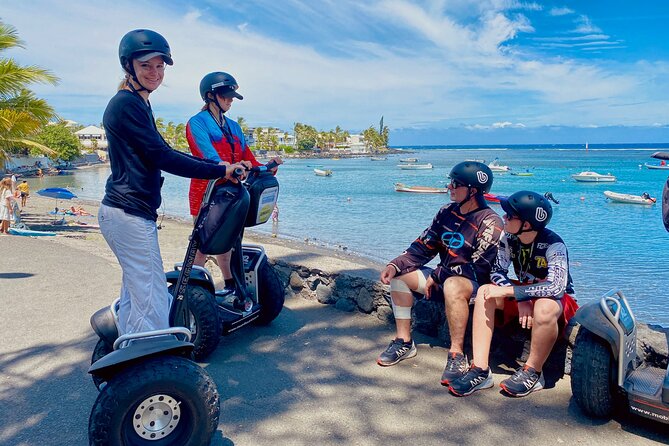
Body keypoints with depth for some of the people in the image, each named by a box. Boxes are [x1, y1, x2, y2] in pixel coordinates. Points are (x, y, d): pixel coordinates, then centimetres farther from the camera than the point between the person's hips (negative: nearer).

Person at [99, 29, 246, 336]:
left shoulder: (137, 104, 19)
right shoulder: (127, 104, -13)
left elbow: (161, 152, 19)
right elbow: (162, 158, -18)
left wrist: (216, 164, 12)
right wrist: (220, 171, -15)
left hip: (126, 213, 11)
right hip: (131, 215, -11)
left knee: (135, 294, 18)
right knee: (153, 305, -8)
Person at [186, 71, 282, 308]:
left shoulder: (233, 127, 17)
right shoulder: (197, 123, -5)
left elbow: (247, 158, 10)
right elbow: (207, 155, -21)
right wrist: (228, 168, -38)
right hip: (205, 193, -6)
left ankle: (231, 289, 25)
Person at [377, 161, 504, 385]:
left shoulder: (489, 223, -18)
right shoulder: (447, 212, 3)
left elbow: (477, 269, -22)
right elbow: (424, 246, 5)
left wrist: (437, 276, -16)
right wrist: (395, 265, -10)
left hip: (477, 285, -8)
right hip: (444, 277, 8)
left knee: (453, 285, -40)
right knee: (400, 275, -4)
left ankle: (457, 355, -28)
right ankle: (404, 342, -1)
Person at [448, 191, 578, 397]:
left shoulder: (553, 245, -26)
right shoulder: (510, 237, -10)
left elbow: (556, 287, -37)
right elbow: (497, 272, -10)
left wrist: (507, 291, -37)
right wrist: (520, 300, -27)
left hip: (559, 299, -5)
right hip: (524, 294, 6)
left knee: (544, 308, -40)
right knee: (485, 293, -20)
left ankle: (532, 373, -16)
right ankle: (480, 371, -23)